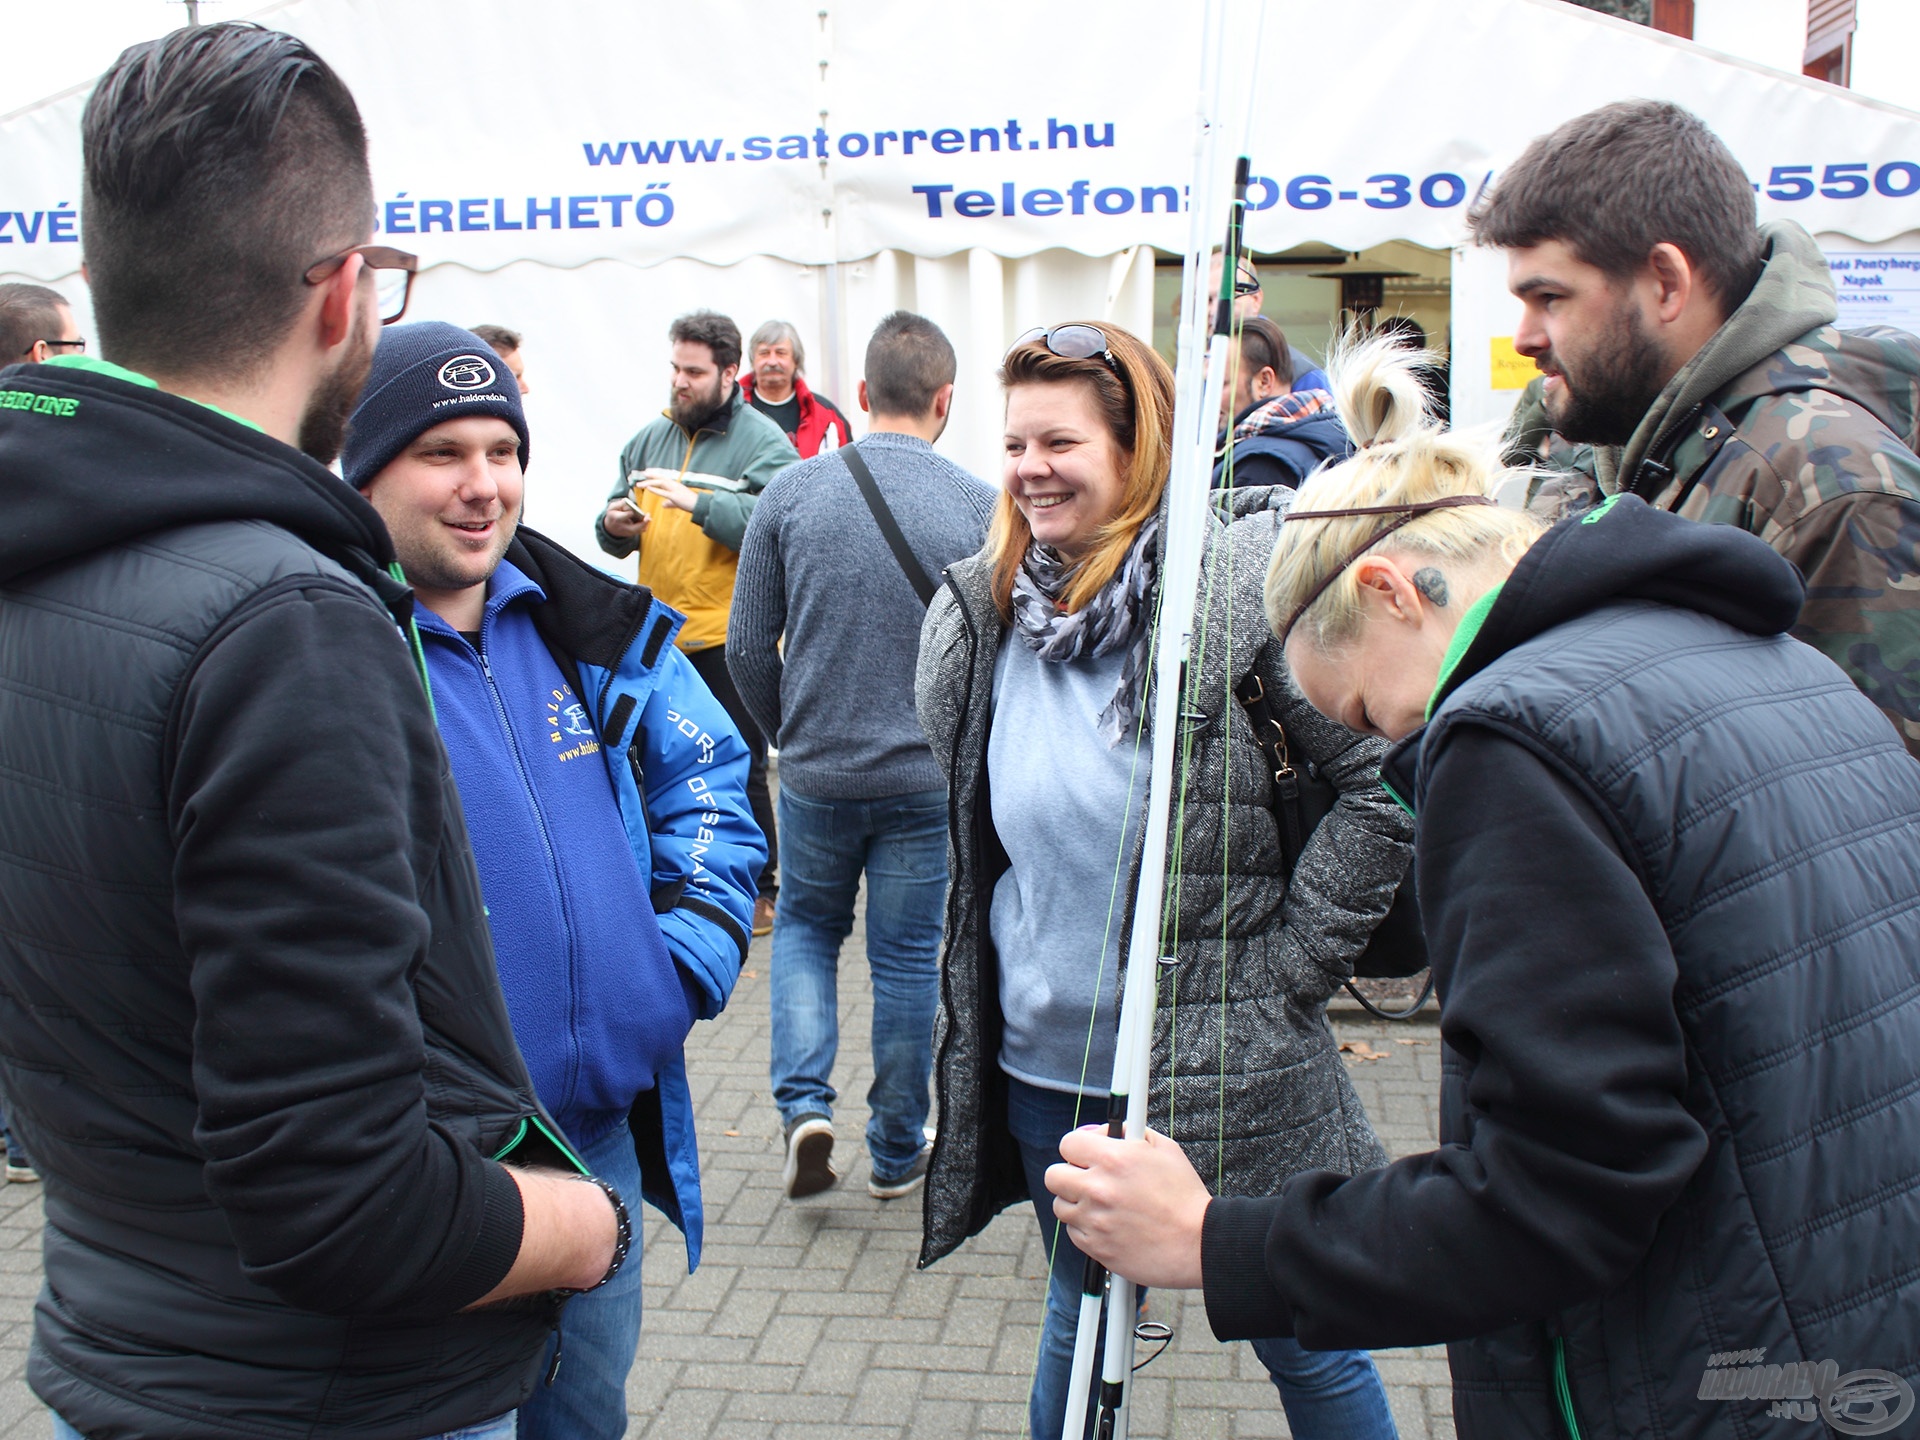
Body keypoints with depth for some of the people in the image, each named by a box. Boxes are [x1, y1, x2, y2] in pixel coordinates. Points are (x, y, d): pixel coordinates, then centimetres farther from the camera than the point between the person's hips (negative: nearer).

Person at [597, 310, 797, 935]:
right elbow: (616, 535, 19)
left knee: (739, 768, 2)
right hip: (658, 636, 6)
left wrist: (698, 502, -25)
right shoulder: (650, 438, 14)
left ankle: (758, 891, 17)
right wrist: (614, 524, -4)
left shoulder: (762, 442, -6)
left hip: (728, 640, -6)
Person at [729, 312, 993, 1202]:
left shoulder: (792, 491, -5)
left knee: (806, 926, 23)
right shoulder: (979, 508, -8)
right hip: (929, 779, 0)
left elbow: (748, 647, -1)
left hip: (816, 771, 1)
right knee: (908, 961, 12)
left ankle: (803, 1103, 7)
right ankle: (897, 1153, 24)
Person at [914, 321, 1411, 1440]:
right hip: (1044, 1064, 5)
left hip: (1222, 1061, -4)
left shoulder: (1241, 585, -15)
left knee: (1304, 1342, 14)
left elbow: (1383, 780, -15)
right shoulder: (979, 617, 2)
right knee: (1079, 1326, 23)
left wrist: (1289, 963, -14)